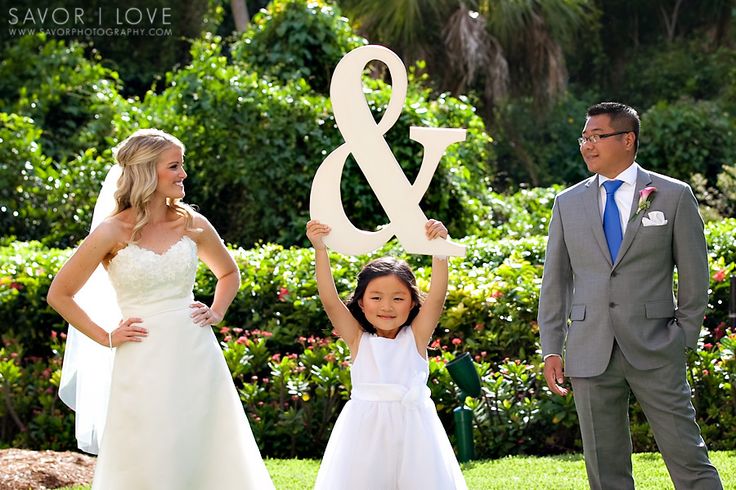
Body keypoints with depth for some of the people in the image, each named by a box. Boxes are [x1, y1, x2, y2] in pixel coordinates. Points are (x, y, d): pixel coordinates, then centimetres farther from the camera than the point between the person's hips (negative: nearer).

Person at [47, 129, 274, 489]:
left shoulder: (192, 225, 4)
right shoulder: (113, 233, -7)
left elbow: (229, 273, 24)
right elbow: (59, 294, 1)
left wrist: (217, 313, 7)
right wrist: (106, 337, -3)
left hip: (197, 356, 4)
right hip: (145, 363, -4)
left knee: (212, 460, 5)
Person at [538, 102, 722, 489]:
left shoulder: (674, 196, 3)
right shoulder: (568, 203, 11)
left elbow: (694, 273, 5)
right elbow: (555, 282, 12)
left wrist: (684, 337, -1)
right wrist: (551, 349, 6)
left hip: (655, 351, -3)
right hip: (590, 353, 3)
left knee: (688, 457, -4)